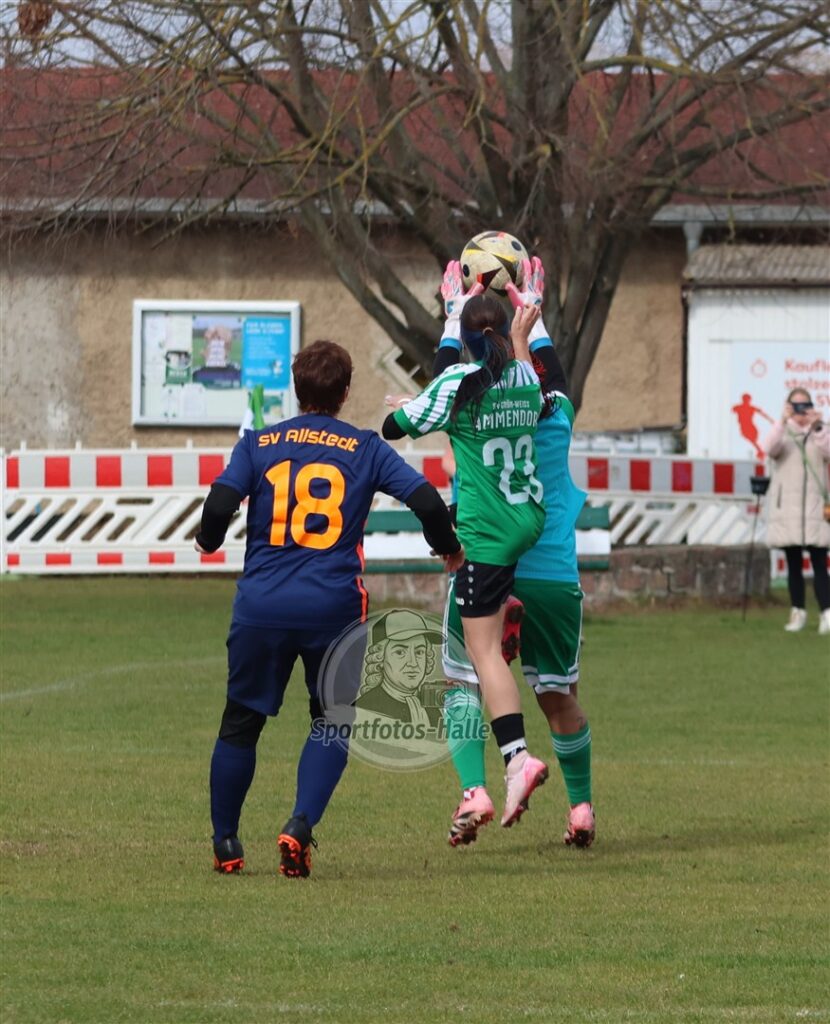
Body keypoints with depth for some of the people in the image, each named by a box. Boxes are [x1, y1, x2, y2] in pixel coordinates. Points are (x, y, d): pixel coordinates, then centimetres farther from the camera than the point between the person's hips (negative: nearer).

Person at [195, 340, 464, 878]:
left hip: (262, 605, 1)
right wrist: (451, 550, 15)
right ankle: (301, 825, -6)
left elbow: (220, 505, -7)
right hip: (334, 605, -1)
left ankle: (226, 843, 20)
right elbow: (426, 501, -3)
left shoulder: (258, 444, 6)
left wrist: (208, 541, 15)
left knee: (241, 722, 15)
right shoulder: (366, 448, 5)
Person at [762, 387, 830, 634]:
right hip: (787, 509, 1)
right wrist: (783, 422, -28)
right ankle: (798, 612, 12)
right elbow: (770, 448, -14)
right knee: (793, 564, 5)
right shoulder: (783, 433, 8)